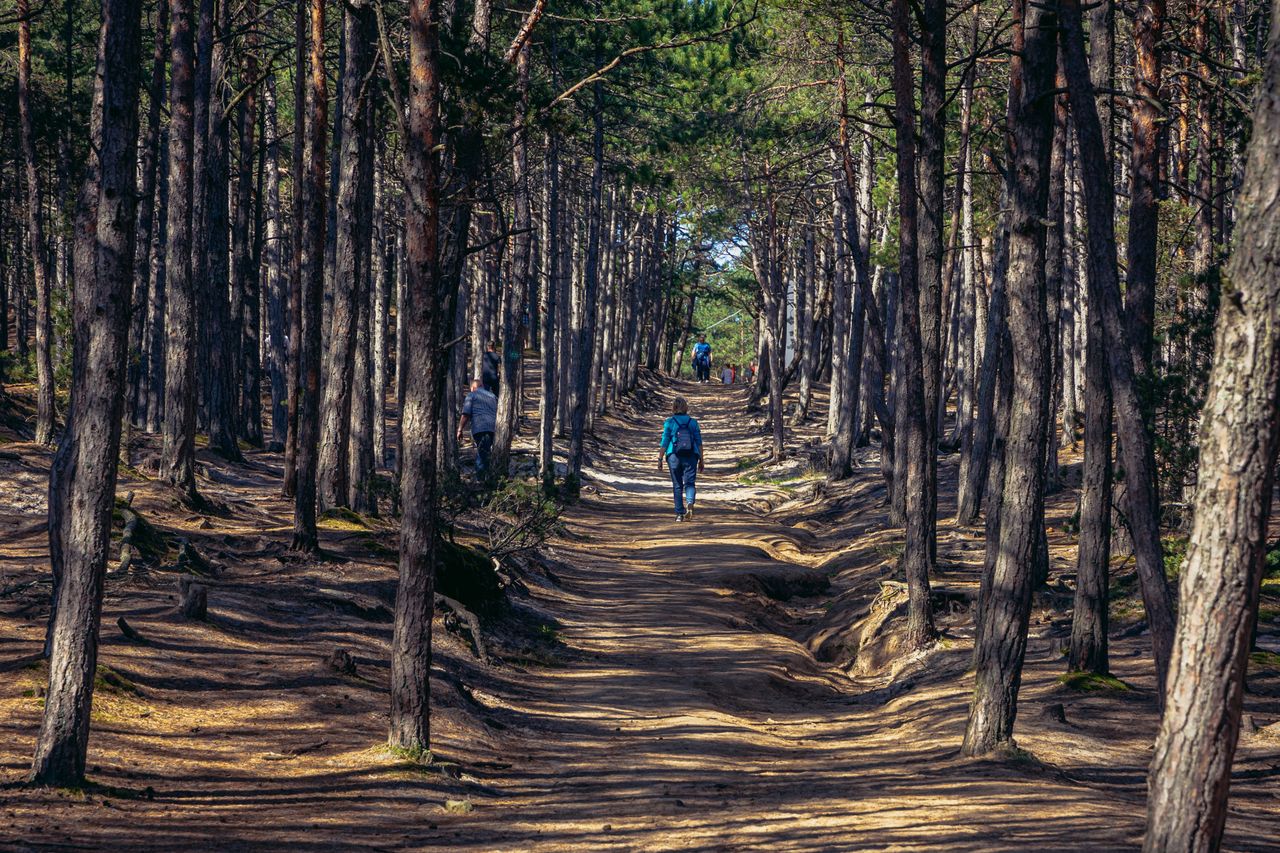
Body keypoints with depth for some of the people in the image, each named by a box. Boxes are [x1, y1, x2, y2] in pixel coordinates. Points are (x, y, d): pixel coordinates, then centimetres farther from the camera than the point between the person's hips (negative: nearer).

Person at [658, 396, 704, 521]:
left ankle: (680, 513, 9)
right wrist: (701, 460, 10)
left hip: (674, 457, -1)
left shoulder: (669, 422, -2)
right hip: (690, 457, 1)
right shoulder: (693, 422, 4)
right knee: (690, 483, 2)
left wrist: (660, 459, 3)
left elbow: (665, 442, -3)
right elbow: (699, 443, 4)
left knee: (677, 486, 8)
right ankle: (690, 502, -27)